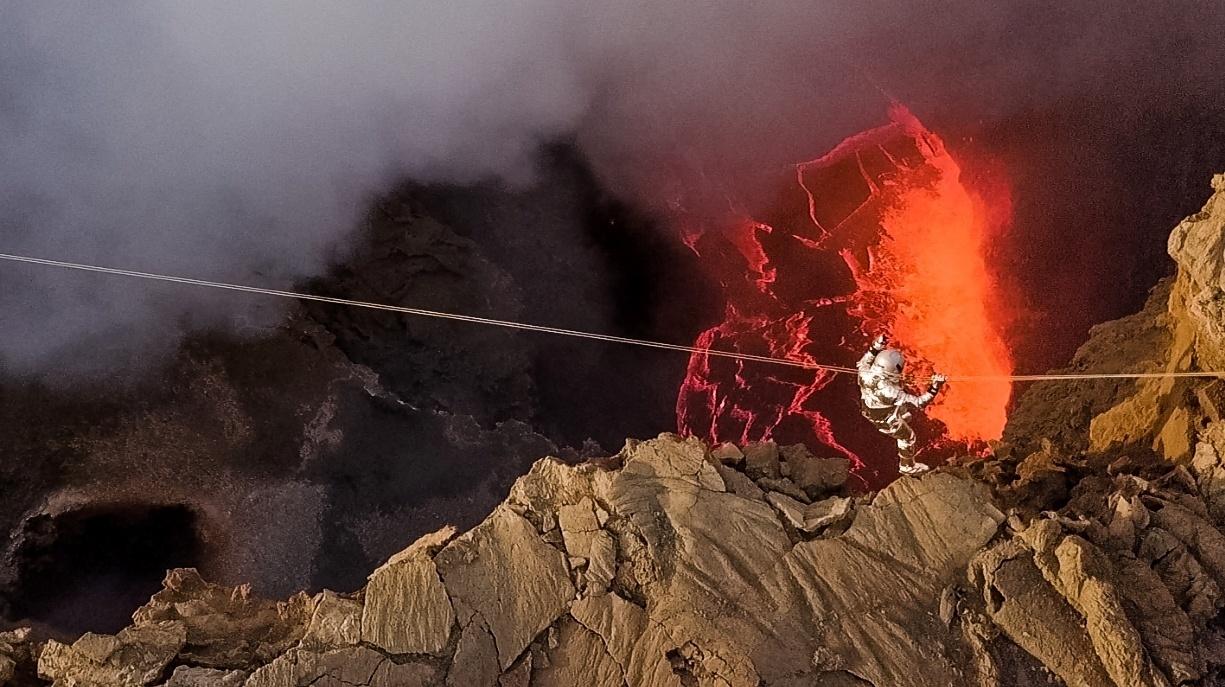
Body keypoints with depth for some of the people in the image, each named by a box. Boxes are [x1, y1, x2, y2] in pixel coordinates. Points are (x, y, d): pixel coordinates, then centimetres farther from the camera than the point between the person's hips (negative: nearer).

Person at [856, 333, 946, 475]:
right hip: (886, 420, -6)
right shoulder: (890, 391, -45)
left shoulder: (866, 375, -29)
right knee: (908, 437, 22)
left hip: (869, 410, 6)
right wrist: (934, 388, -33)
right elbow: (918, 403, -35)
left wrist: (875, 348, -9)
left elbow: (863, 363, -1)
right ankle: (907, 467, 45)